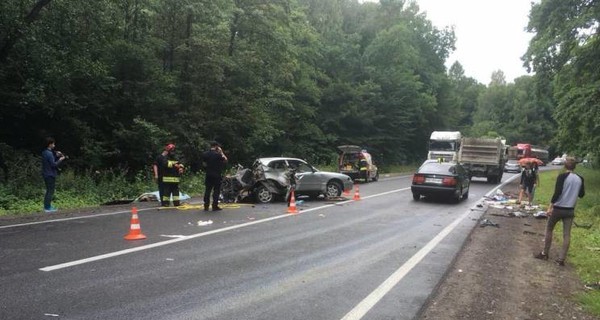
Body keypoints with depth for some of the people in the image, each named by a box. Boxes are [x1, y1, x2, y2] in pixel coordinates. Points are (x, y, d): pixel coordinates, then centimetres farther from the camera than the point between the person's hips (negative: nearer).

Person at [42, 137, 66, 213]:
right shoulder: (49, 153, -18)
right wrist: (60, 159, -9)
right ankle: (48, 207, -1)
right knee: (50, 191, -3)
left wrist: (56, 156, 9)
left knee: (49, 190, 18)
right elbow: (54, 164, -21)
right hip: (50, 175, -10)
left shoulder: (44, 152, 11)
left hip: (46, 174, 10)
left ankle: (46, 206, 22)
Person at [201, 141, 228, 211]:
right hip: (217, 175, -5)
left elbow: (204, 164, 10)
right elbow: (225, 160, -2)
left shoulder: (205, 154, 4)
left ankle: (206, 206, 10)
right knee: (216, 190, 2)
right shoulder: (217, 154, -12)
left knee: (207, 190, 10)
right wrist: (221, 152, 1)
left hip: (208, 175, 5)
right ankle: (215, 206, 1)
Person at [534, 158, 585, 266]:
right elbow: (581, 194, 13)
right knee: (567, 234, 5)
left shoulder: (562, 176, -12)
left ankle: (545, 254, 17)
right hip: (570, 210, 4)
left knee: (549, 229, 13)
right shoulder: (580, 179, 3)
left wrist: (550, 207, -15)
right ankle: (561, 259, 4)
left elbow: (557, 193, -18)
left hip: (558, 208, -4)